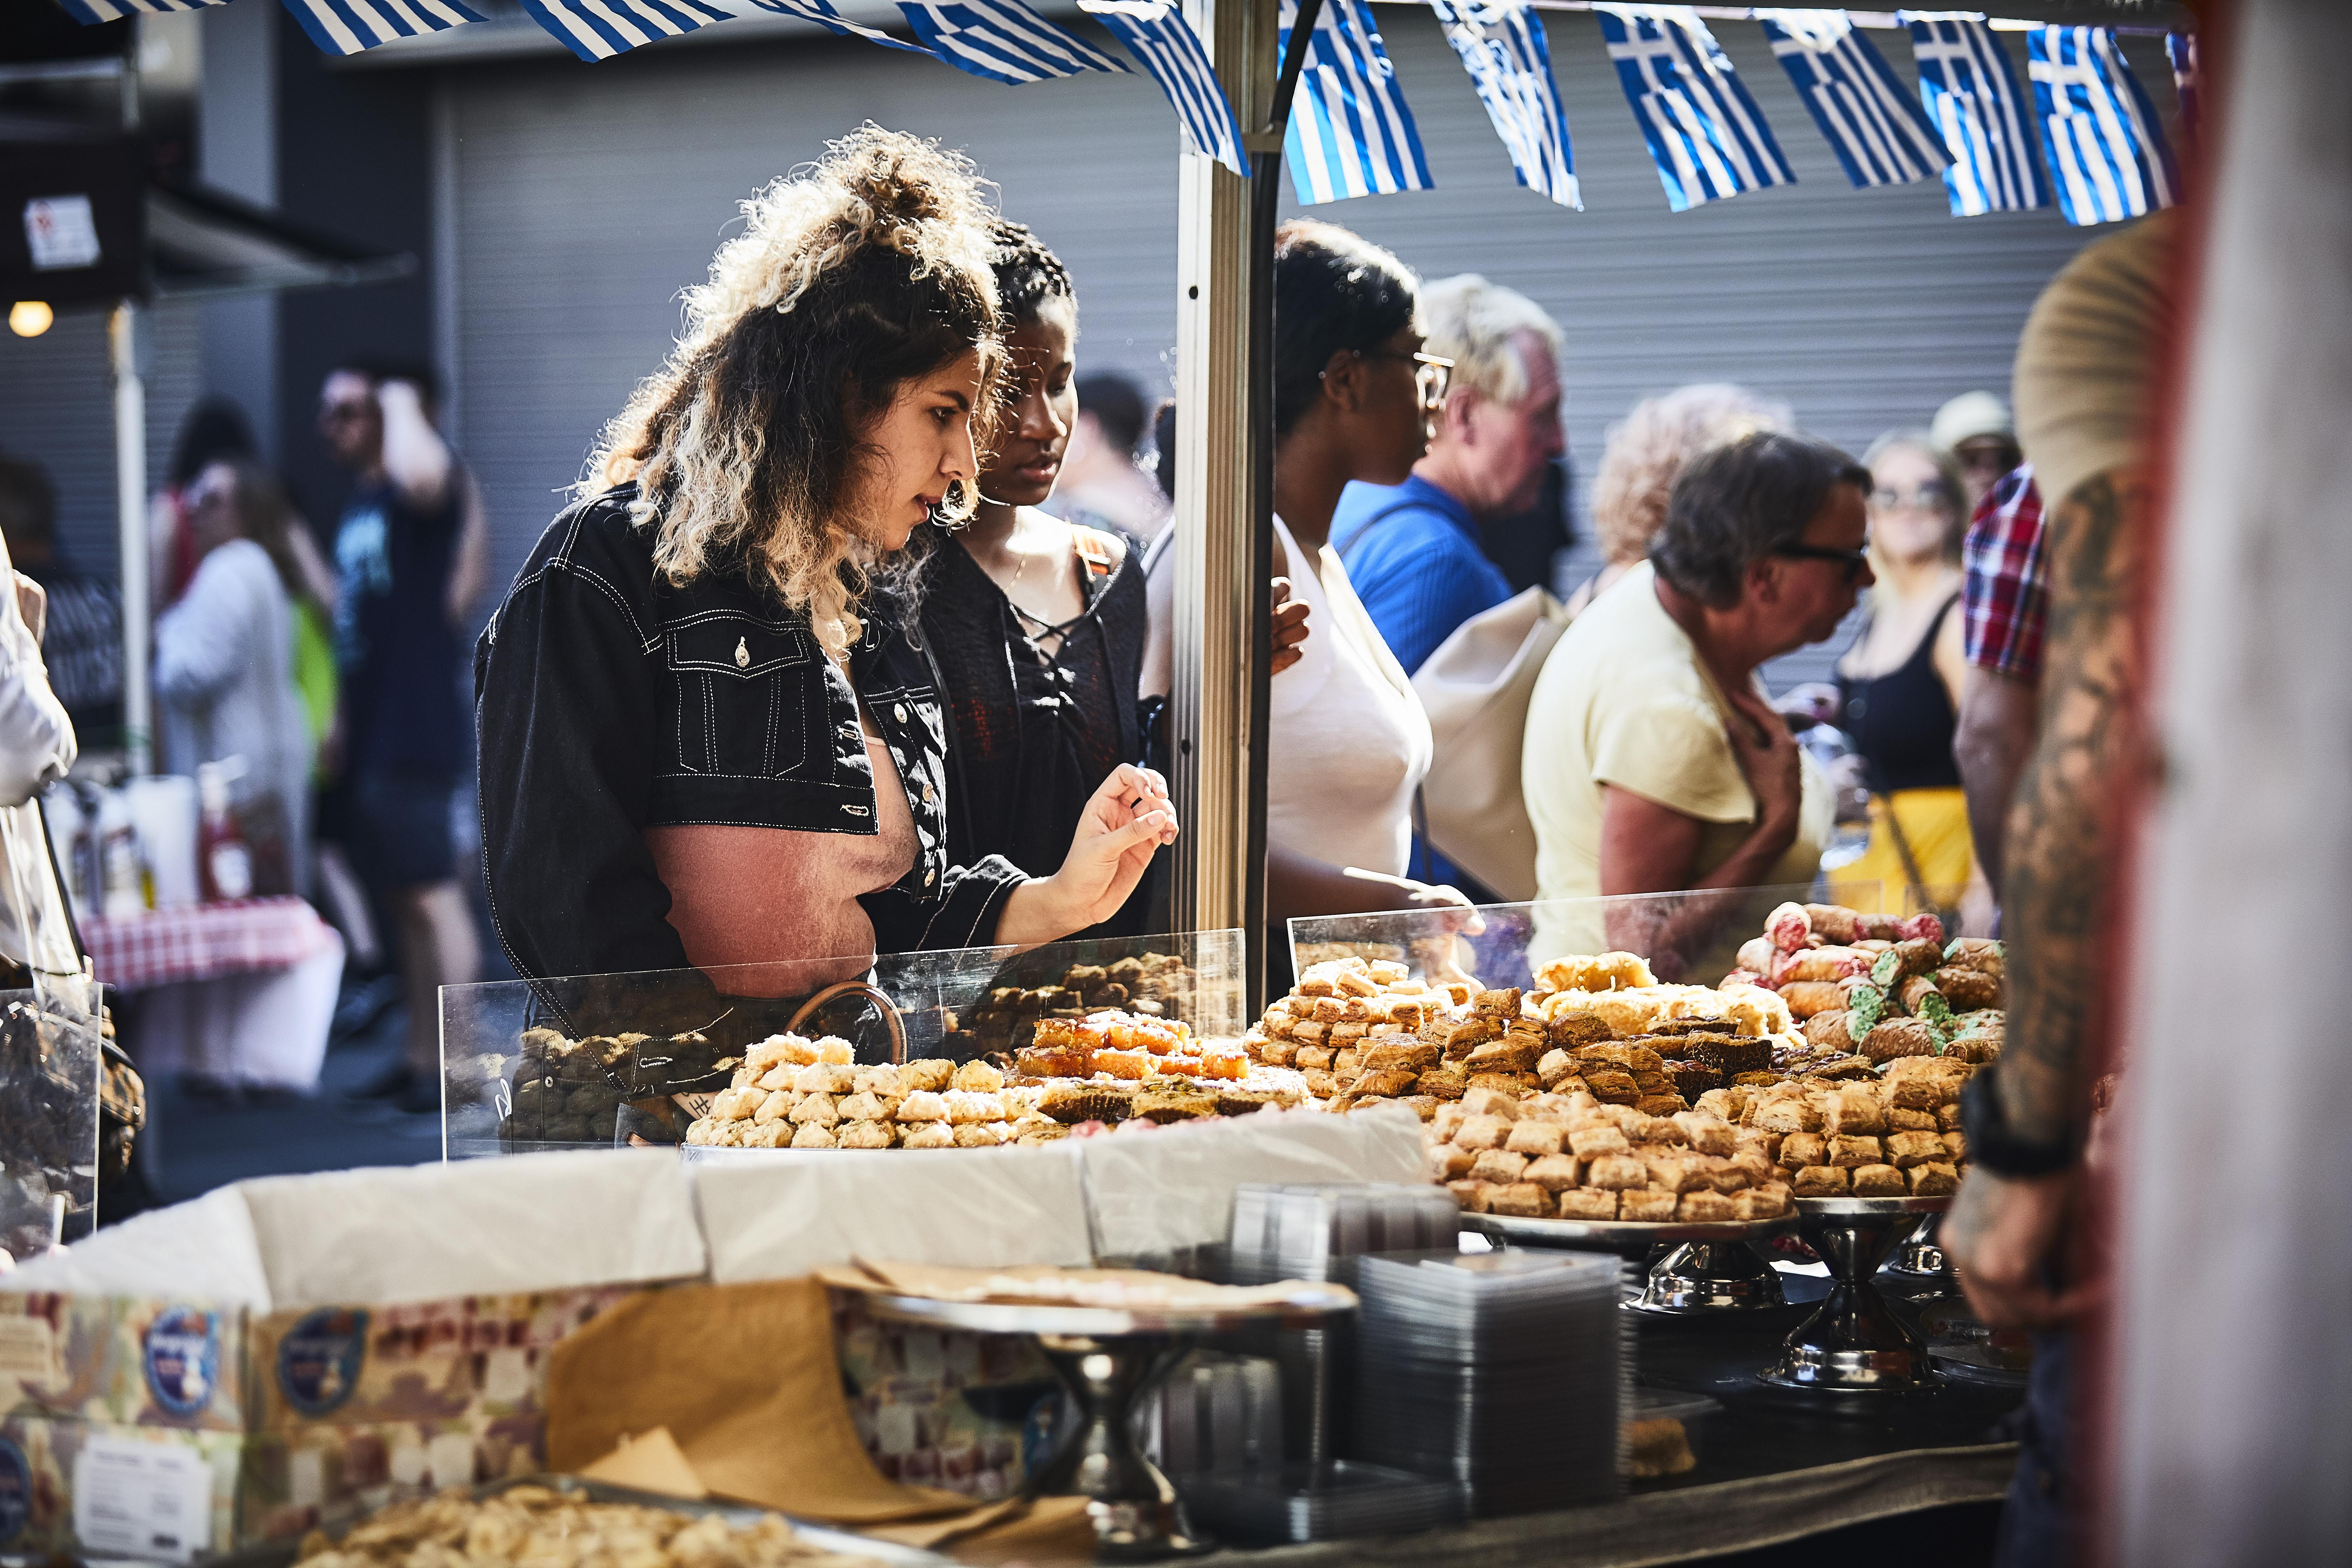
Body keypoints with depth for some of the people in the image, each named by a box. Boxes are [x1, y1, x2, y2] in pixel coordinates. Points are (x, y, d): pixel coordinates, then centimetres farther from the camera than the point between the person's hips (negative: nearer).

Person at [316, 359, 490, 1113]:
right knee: (401, 901, 13)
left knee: (432, 895, -7)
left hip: (414, 731, -10)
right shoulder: (358, 505, 18)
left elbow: (420, 473, -39)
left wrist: (404, 403, -20)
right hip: (371, 732, 10)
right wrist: (344, 722, 22)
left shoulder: (416, 486, -11)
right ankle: (420, 1054, 19)